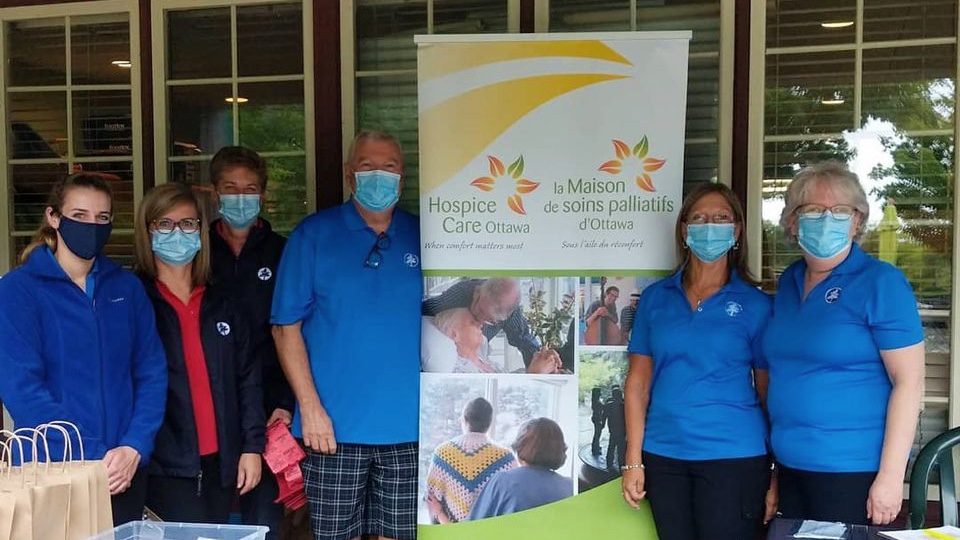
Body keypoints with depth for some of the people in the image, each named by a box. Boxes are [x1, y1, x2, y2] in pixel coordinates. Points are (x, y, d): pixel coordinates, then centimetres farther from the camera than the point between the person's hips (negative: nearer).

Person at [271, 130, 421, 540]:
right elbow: (287, 326, -2)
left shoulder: (421, 238, 7)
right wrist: (310, 408, -10)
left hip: (408, 426, 2)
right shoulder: (313, 234, 0)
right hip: (333, 426, -2)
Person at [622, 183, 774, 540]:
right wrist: (633, 460, 1)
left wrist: (774, 477, -5)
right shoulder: (655, 297, 6)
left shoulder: (755, 303, 0)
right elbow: (638, 381, 5)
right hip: (663, 457, 3)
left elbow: (769, 392, 0)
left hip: (734, 457, -2)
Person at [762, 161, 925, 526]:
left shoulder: (881, 283, -11)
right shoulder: (788, 281, 8)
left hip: (852, 471, -6)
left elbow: (909, 381, -14)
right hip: (790, 467, 6)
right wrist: (776, 452, 13)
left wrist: (891, 476, -18)